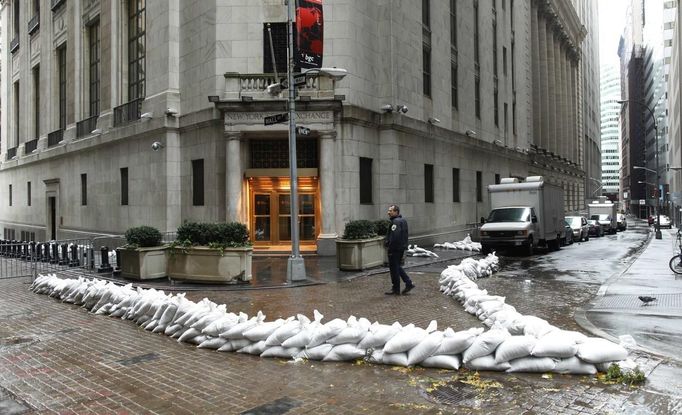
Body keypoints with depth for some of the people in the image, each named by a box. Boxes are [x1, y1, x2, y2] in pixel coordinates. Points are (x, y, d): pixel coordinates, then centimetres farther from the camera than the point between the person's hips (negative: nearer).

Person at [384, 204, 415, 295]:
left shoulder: (396, 222, -18)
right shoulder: (402, 221, 15)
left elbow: (395, 237, -27)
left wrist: (390, 247, -20)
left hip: (395, 249, -10)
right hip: (401, 248, 10)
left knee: (394, 268, 0)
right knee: (397, 267, 20)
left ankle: (396, 290, 8)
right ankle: (409, 283, 20)